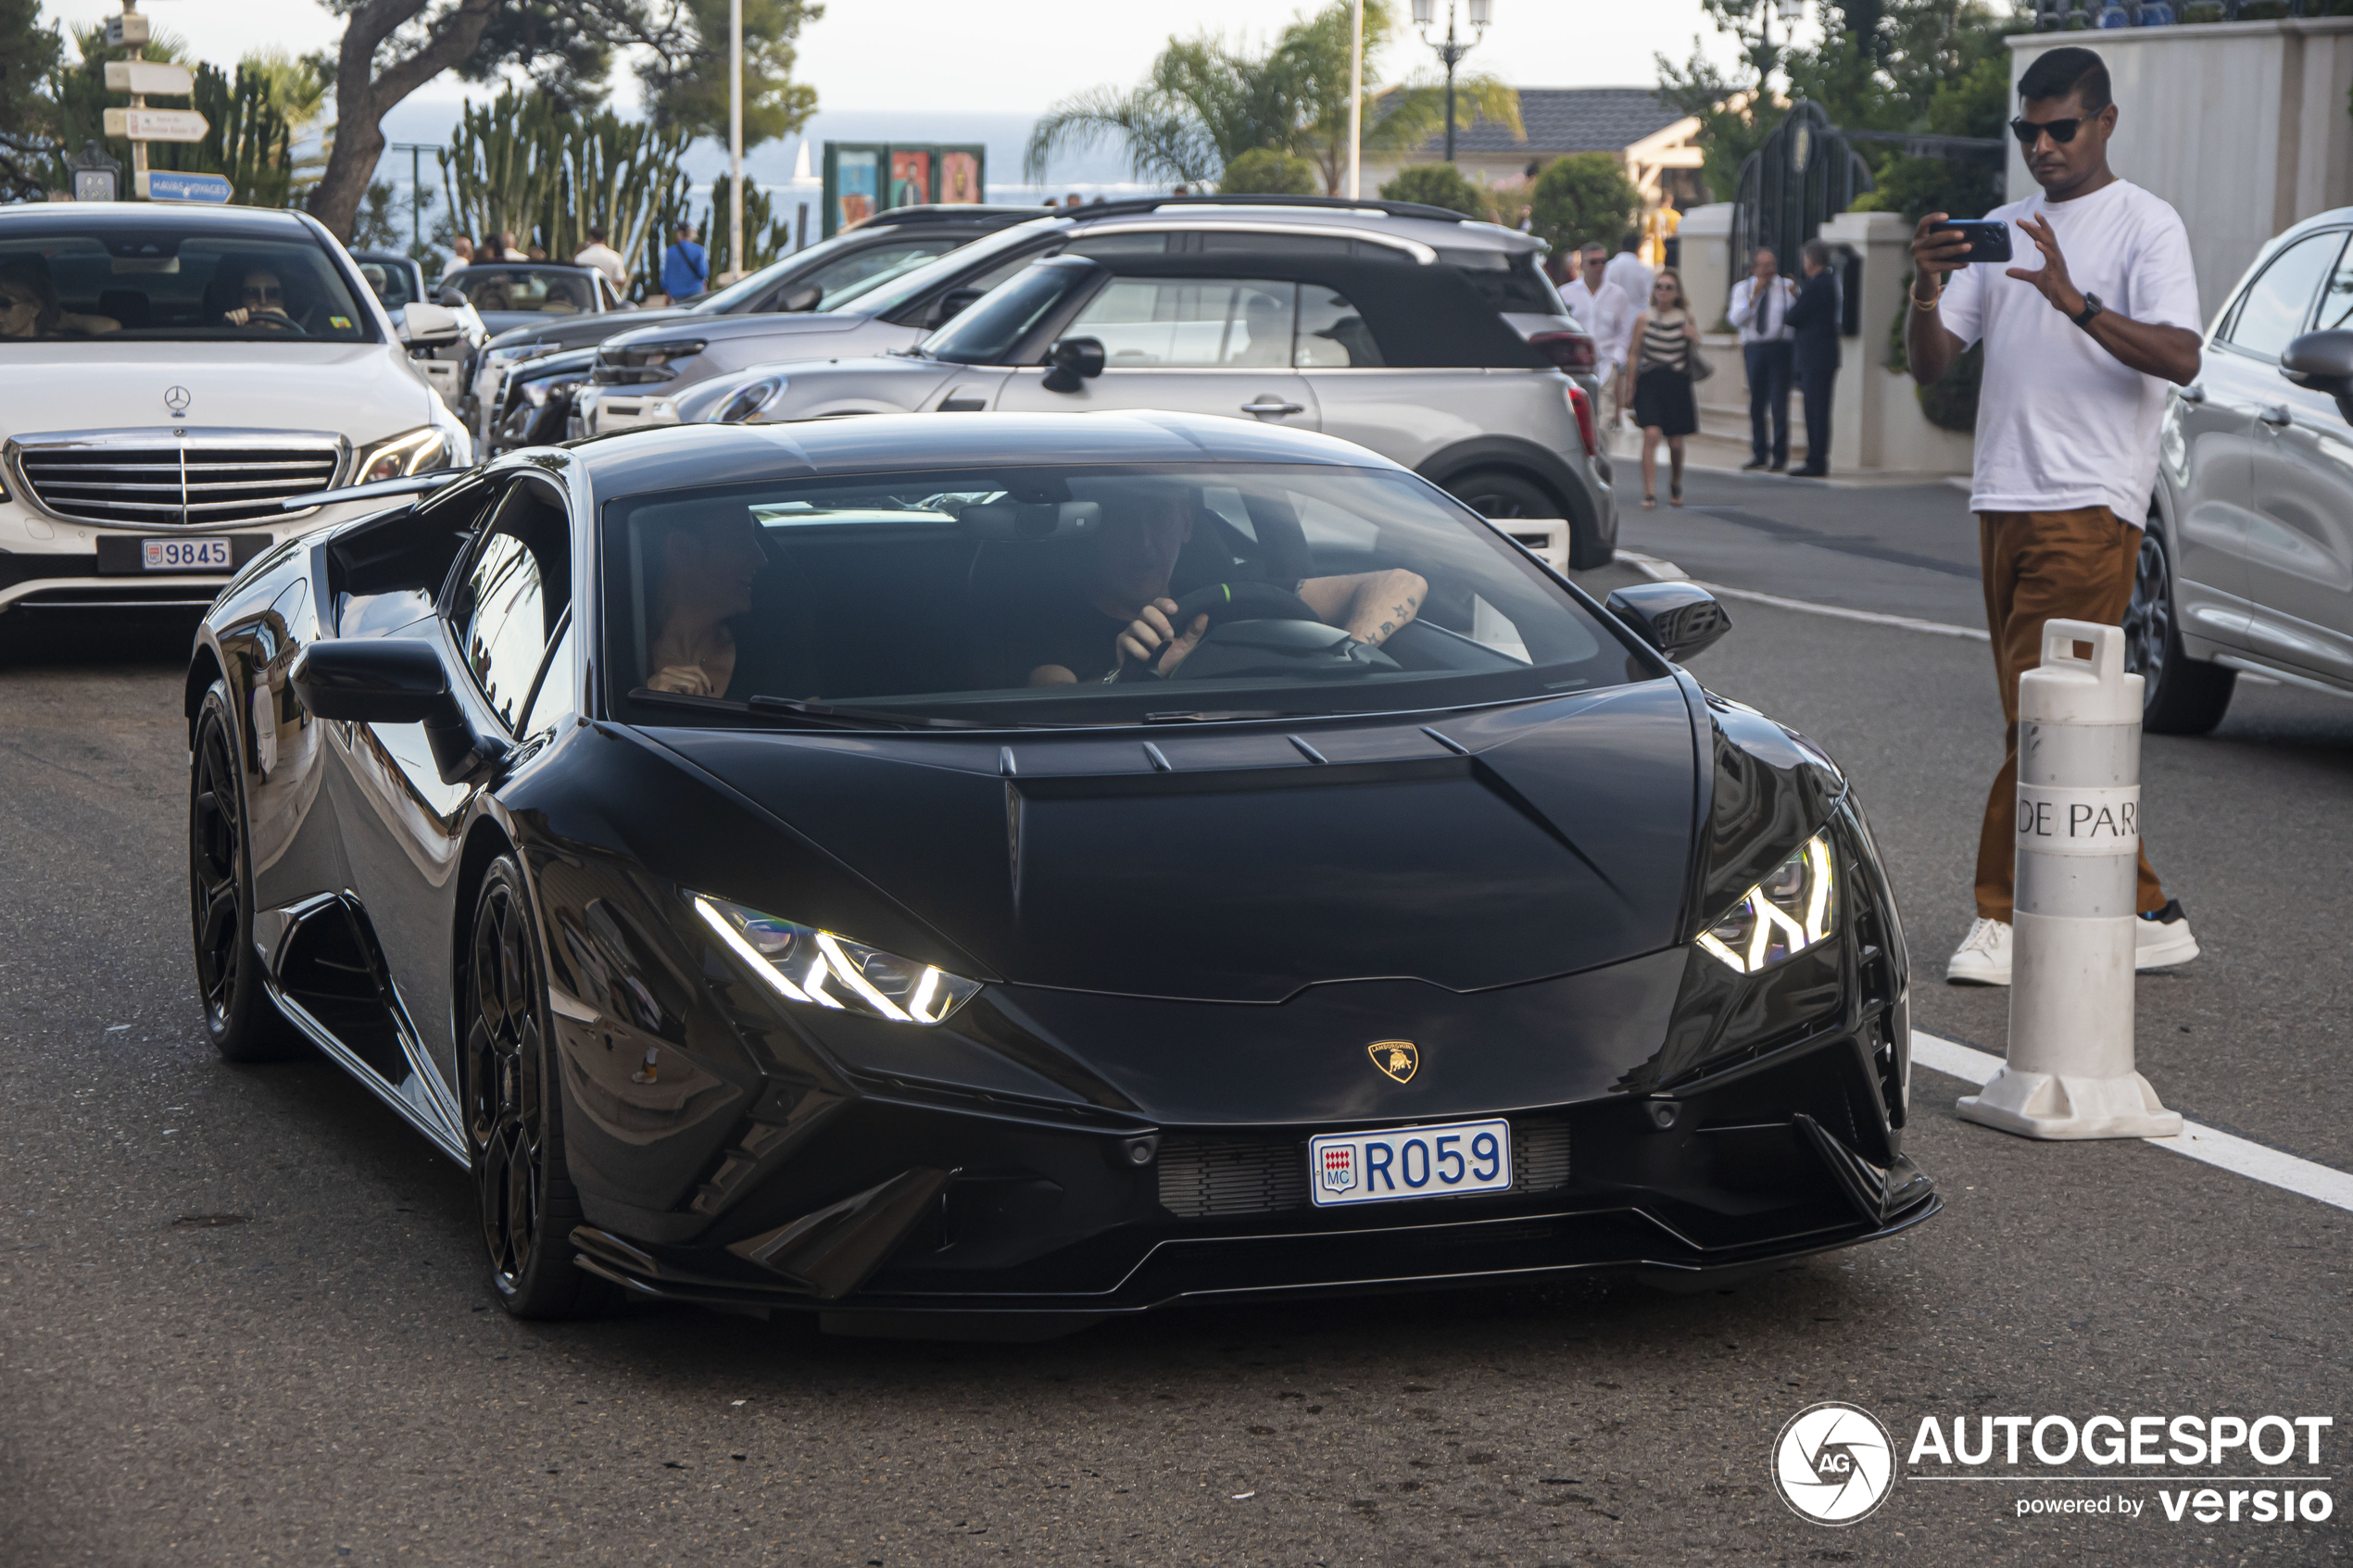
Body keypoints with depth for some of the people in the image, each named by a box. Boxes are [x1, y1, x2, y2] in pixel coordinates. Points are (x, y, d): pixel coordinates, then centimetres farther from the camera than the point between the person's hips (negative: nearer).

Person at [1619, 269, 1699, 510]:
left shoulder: (1686, 319, 5)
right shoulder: (1643, 319, 4)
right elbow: (1635, 354, 9)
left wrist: (1694, 339, -14)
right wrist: (1628, 384, 5)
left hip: (1677, 382, 1)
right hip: (1649, 382, -1)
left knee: (1675, 442, 5)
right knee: (1651, 434, -19)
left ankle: (1675, 486, 33)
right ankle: (1649, 493, -21)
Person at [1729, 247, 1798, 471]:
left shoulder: (1787, 287, 3)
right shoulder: (1742, 288, 9)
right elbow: (1736, 320, -5)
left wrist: (1795, 297, -25)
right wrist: (1754, 296, -11)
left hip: (1779, 347, -3)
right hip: (1753, 349, 3)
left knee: (1779, 402, -7)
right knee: (1756, 403, 9)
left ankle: (1780, 455, 0)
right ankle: (1759, 454, 19)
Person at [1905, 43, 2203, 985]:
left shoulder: (2145, 225, -1)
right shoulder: (2000, 230, 18)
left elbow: (2180, 359, -17)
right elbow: (1930, 368, 12)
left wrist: (2073, 300, -28)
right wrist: (1925, 295, -9)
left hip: (2091, 505, -7)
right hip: (2004, 500, 7)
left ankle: (2004, 917, -6)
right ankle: (2144, 916, 14)